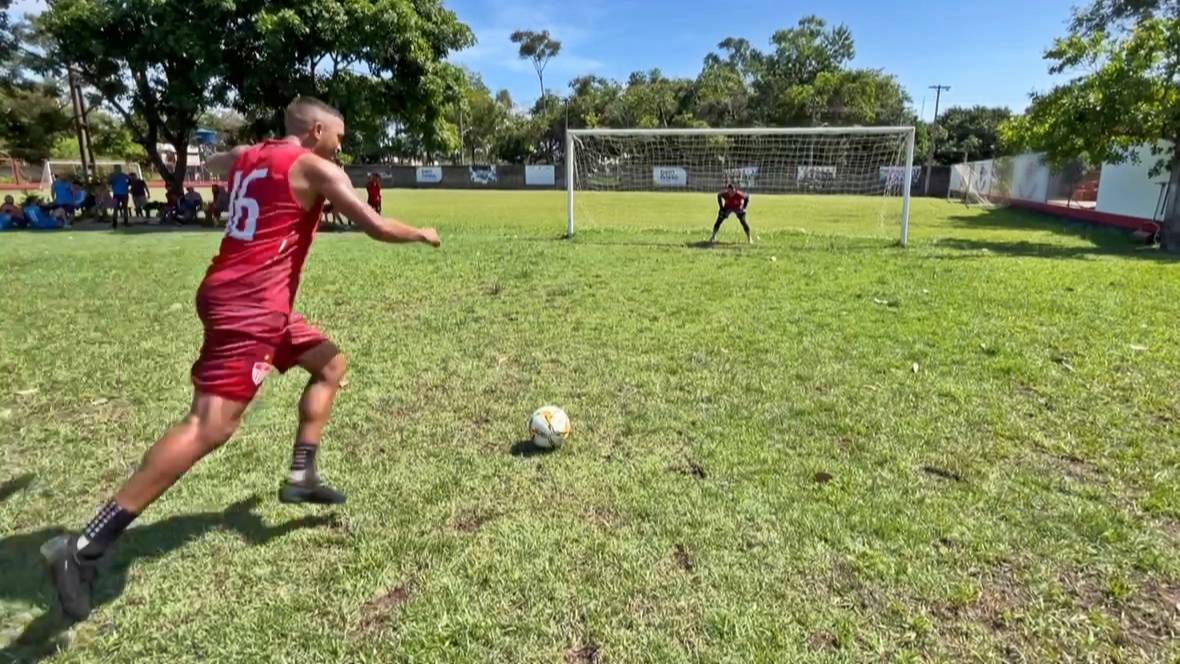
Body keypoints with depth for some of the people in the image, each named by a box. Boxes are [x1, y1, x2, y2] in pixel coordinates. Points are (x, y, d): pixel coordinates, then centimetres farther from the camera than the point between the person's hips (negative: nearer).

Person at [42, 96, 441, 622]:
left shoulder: (246, 157, 17)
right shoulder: (315, 168, -5)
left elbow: (214, 163, 42)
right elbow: (377, 228, -6)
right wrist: (422, 234, 10)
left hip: (241, 297, 10)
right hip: (248, 304, -10)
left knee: (330, 364, 19)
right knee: (211, 425, -15)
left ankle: (300, 477, 17)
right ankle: (83, 548, -12)